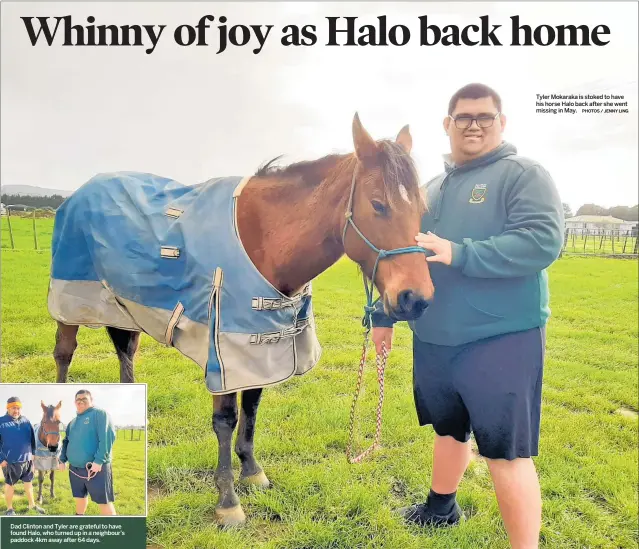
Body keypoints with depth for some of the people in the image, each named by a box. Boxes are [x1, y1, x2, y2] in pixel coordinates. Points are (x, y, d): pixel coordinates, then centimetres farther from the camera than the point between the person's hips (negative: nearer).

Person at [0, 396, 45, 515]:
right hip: (10, 461, -4)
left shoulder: (26, 421, 2)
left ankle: (32, 505, 30)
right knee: (10, 484, 13)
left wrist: (32, 453, 8)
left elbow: (32, 438, 11)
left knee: (29, 483, 16)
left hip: (27, 459, 4)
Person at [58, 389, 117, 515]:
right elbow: (66, 442, 25)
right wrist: (62, 460, 11)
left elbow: (107, 437, -17)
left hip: (96, 468, -7)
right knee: (80, 497, 20)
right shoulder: (72, 422, 19)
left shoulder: (100, 414, -7)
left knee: (104, 502, -5)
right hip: (74, 468, 7)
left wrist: (99, 460, -23)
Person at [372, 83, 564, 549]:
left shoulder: (524, 174, -7)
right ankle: (442, 507, 46)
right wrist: (384, 313, 20)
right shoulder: (432, 189, 13)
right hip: (434, 341, 7)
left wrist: (461, 254, -28)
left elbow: (544, 240, -22)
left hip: (501, 341, -7)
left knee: (506, 451, 0)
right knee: (448, 429, 24)